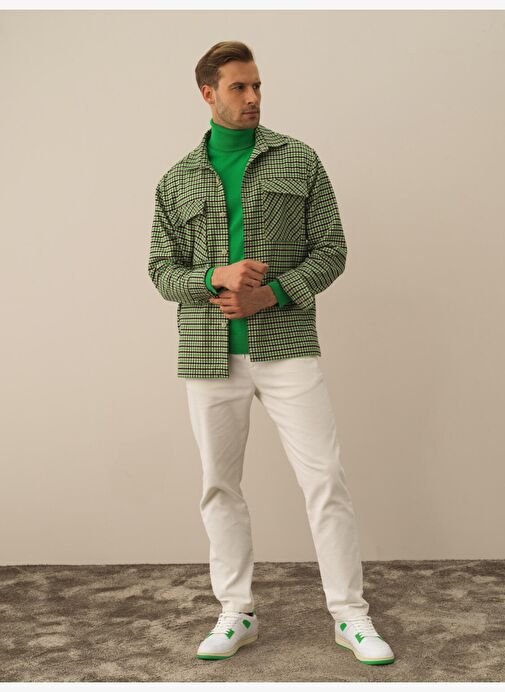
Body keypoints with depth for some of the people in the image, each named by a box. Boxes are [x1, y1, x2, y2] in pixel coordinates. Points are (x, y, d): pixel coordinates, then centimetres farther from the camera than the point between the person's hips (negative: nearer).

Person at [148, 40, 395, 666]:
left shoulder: (299, 161, 6)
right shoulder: (176, 182, 10)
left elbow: (331, 249, 2)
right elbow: (162, 270, 7)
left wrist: (271, 295, -13)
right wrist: (214, 278, -14)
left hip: (287, 345, -2)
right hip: (209, 355, 2)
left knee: (325, 479, -4)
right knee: (220, 487, 8)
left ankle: (349, 614, 11)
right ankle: (236, 613, 23)